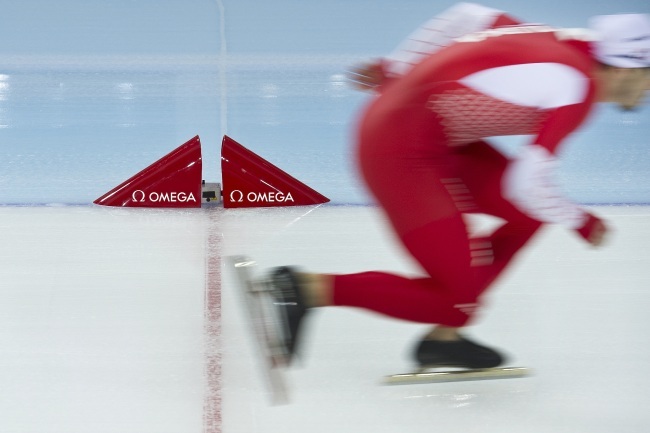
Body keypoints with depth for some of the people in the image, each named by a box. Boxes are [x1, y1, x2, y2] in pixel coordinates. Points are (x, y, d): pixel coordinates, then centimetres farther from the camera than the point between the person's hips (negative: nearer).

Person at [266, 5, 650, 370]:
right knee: (458, 300, -7)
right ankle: (309, 289, -6)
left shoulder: (564, 43, 8)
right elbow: (526, 184, -20)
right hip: (403, 154, -10)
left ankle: (443, 336, 15)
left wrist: (397, 71, 23)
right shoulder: (576, 91, -17)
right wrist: (581, 222, -1)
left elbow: (471, 16, 16)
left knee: (530, 214, 12)